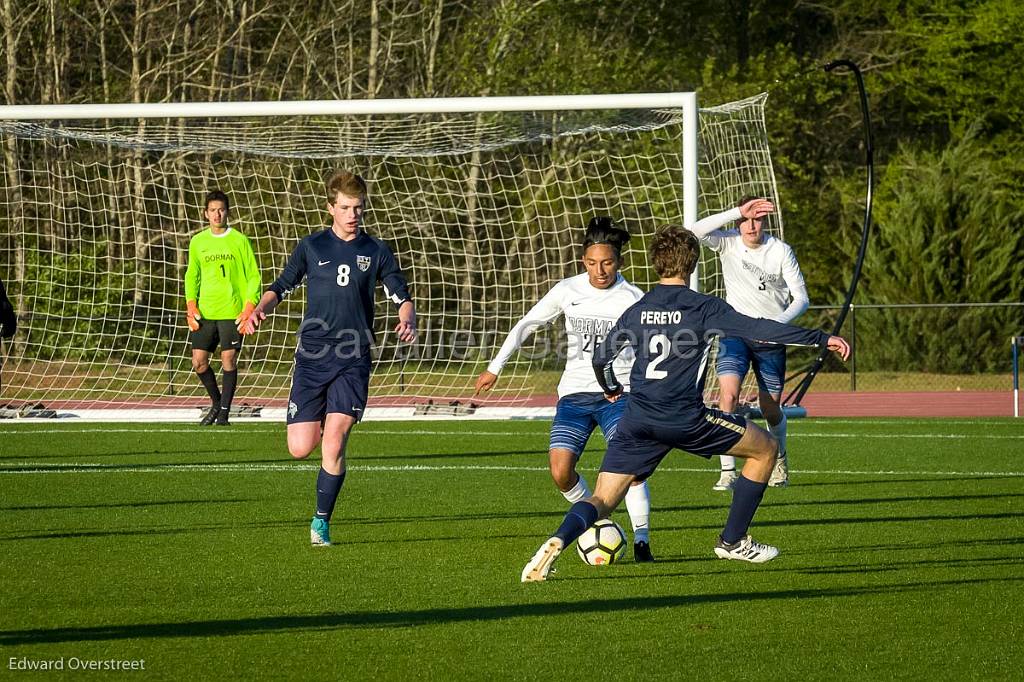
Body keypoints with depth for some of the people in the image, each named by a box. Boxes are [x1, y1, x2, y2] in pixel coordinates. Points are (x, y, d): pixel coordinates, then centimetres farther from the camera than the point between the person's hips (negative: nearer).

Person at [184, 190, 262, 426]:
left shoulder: (239, 241, 0)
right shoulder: (197, 242, 9)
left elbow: (253, 277, 1)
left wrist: (249, 309, -9)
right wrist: (191, 307, 3)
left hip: (232, 312, -3)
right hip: (205, 312, 3)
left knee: (228, 360, -6)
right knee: (198, 361, 0)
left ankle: (224, 411, 4)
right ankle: (216, 402, 21)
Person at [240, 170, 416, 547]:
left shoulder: (376, 251, 7)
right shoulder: (312, 246, 7)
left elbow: (402, 296, 7)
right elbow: (281, 287, 13)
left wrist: (408, 319, -16)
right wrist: (259, 309, -9)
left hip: (353, 361, -1)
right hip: (312, 357, 1)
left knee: (334, 444, -14)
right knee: (300, 449, -5)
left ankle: (322, 521, 1)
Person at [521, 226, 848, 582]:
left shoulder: (637, 310, 12)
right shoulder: (703, 307, -2)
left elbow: (601, 357, 20)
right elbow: (757, 329, -11)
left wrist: (611, 389, 43)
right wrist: (821, 338, -8)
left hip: (638, 419, 4)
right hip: (684, 418, -4)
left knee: (601, 500, 5)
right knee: (766, 448, 16)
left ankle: (557, 542, -27)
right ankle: (732, 541, 21)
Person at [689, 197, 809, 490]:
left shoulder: (781, 251, -7)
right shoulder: (729, 243, -6)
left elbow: (801, 298, -5)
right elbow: (696, 232, -26)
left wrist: (780, 321, -24)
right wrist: (738, 212, -31)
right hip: (735, 332, 0)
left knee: (770, 408, 7)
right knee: (728, 394, -22)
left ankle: (780, 459, 38)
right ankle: (728, 472, -20)